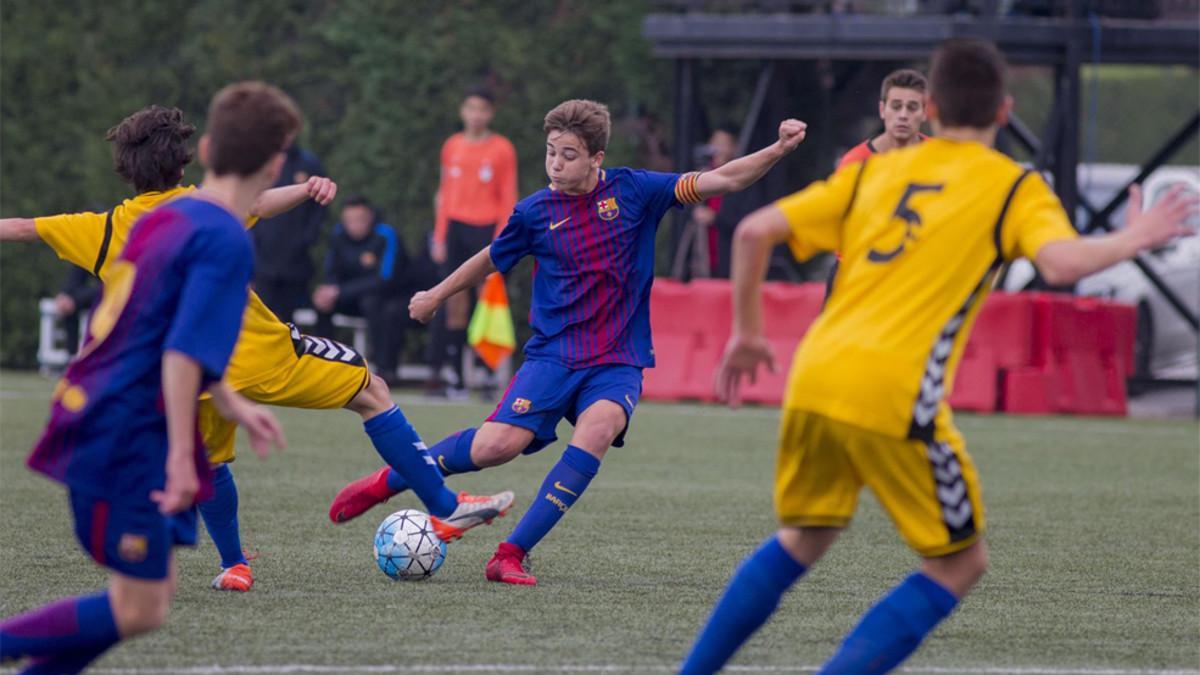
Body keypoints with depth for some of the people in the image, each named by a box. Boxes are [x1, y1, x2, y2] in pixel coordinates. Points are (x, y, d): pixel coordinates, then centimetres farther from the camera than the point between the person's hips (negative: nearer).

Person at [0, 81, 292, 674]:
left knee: (153, 591, 15)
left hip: (90, 422, 9)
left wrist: (233, 406, 30)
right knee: (139, 609, -3)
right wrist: (181, 456, -22)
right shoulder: (226, 242, -16)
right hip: (127, 440, -9)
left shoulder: (160, 219, 12)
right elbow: (183, 355, -23)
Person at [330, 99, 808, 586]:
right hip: (553, 353, 0)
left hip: (618, 361, 0)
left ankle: (512, 554, -24)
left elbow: (721, 180, -2)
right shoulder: (535, 212, 0)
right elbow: (491, 260, 20)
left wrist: (779, 150, -14)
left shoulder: (632, 191, -1)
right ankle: (385, 483, 5)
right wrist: (436, 296, 29)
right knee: (499, 443, -19)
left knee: (598, 429, -30)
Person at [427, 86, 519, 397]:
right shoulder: (452, 146, 11)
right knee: (456, 304, -3)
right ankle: (456, 377, -3)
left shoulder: (502, 149, 1)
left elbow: (508, 198, 0)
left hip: (487, 230, -3)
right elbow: (445, 193, 15)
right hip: (457, 228, 3)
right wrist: (439, 237, 9)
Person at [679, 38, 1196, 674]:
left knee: (803, 539, 28)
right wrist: (1132, 239, 5)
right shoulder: (1013, 186, 6)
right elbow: (1062, 262, -13)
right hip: (894, 399, -6)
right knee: (960, 563, 10)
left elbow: (754, 232, 12)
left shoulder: (875, 171, 19)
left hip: (814, 380, 6)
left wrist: (747, 333, 23)